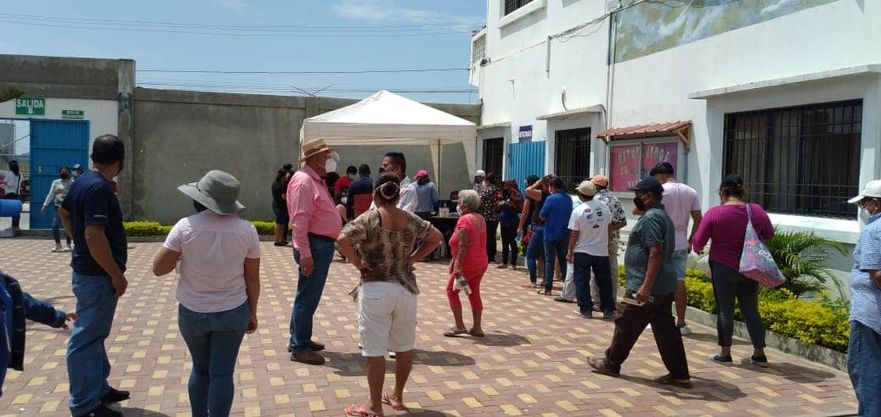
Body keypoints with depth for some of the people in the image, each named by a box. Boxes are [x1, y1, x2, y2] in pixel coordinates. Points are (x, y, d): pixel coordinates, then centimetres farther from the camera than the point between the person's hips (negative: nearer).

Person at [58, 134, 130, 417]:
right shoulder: (99, 188, -23)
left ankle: (99, 389, 33)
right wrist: (117, 275, -22)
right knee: (87, 340, -2)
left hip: (87, 271, 10)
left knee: (95, 335, 20)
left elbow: (64, 213, 24)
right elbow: (95, 236, -29)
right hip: (98, 276, -10)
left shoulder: (83, 181, 7)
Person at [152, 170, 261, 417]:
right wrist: (252, 313, 9)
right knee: (222, 373, 5)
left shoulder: (185, 226, -11)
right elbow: (253, 278, -3)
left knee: (200, 369, 19)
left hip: (193, 313, 1)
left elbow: (159, 269, -7)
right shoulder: (247, 230, -8)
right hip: (233, 312, 0)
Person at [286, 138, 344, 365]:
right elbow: (300, 220, -23)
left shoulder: (317, 180, 16)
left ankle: (300, 339, 30)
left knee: (308, 296, 18)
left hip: (323, 244, 11)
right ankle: (299, 348, 4)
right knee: (307, 298, -4)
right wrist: (305, 254, -26)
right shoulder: (304, 180, -17)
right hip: (314, 245, -11)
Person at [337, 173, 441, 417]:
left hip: (376, 290, -4)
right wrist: (412, 259, 8)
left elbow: (343, 240, -22)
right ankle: (397, 397, 29)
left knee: (375, 350, 3)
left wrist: (358, 263, -10)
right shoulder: (412, 220, 4)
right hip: (406, 288, 5)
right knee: (404, 346, 16)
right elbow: (436, 237, 9)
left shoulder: (369, 219, -9)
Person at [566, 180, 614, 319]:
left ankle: (586, 309, 9)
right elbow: (609, 228, 6)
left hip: (582, 252, -3)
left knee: (582, 281, 8)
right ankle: (608, 310, 15)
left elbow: (574, 234, -10)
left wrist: (570, 252, -1)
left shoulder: (578, 210, -13)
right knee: (605, 281, 11)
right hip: (602, 251, 3)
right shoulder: (603, 207, -3)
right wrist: (608, 244, 19)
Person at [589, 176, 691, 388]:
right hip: (665, 286, 10)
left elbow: (656, 253, -25)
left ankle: (611, 364, 21)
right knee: (666, 329, 10)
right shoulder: (663, 216, 16)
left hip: (645, 288, -10)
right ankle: (679, 375, 11)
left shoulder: (650, 218, -16)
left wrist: (646, 286, -27)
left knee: (625, 325, 6)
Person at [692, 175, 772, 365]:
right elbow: (769, 235, 13)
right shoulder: (756, 210, -1)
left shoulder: (715, 213, -13)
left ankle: (725, 353, 13)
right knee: (751, 311, 13)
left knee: (725, 310, 6)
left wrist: (697, 249, 11)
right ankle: (759, 353, 17)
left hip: (724, 268, -4)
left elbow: (699, 241, -11)